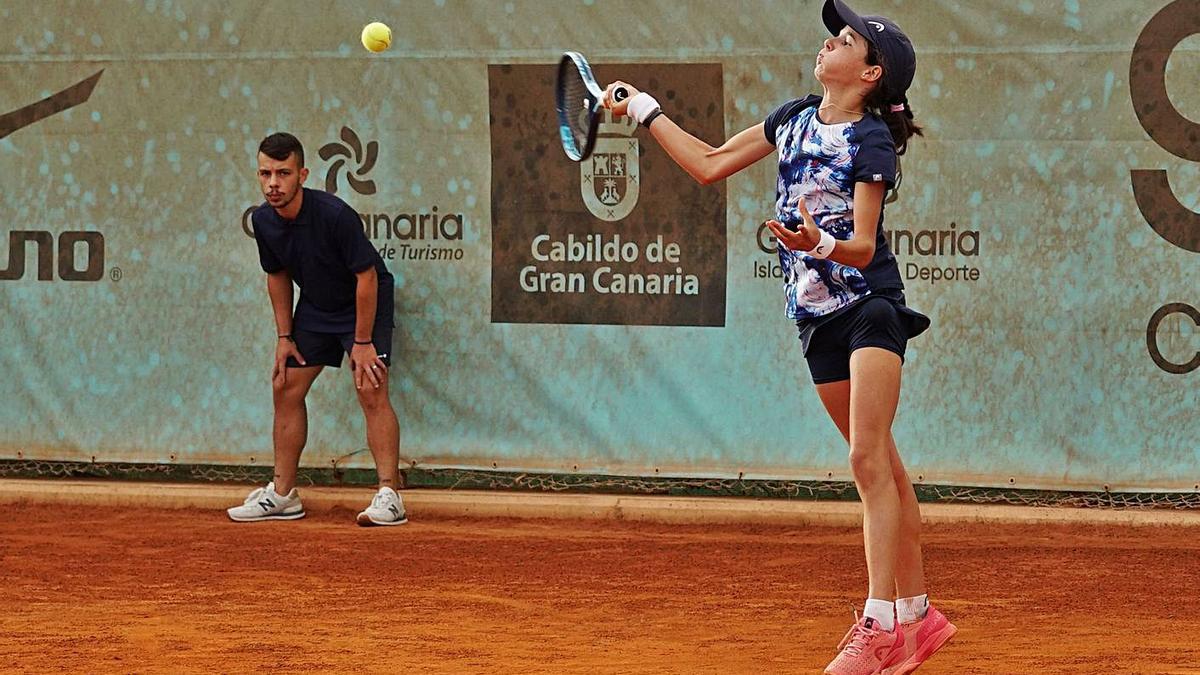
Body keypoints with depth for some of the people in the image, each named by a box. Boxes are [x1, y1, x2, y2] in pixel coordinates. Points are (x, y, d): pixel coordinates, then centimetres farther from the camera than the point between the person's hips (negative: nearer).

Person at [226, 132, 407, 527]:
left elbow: (366, 276, -24)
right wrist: (285, 336, 4)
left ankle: (389, 496, -20)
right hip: (314, 308, 7)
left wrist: (363, 342, -22)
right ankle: (282, 495, 15)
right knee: (286, 389, 6)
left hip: (364, 303, -7)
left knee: (371, 391, -19)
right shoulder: (263, 221, -11)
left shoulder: (334, 215, -31)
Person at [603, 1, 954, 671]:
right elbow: (711, 164, 17)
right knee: (881, 466, 9)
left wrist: (821, 244, -37)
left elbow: (863, 248, -17)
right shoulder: (796, 118, 9)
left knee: (869, 458, -17)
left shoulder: (871, 143, -11)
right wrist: (645, 110, 17)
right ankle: (919, 616, 14)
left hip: (870, 303, -7)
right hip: (818, 314, 7)